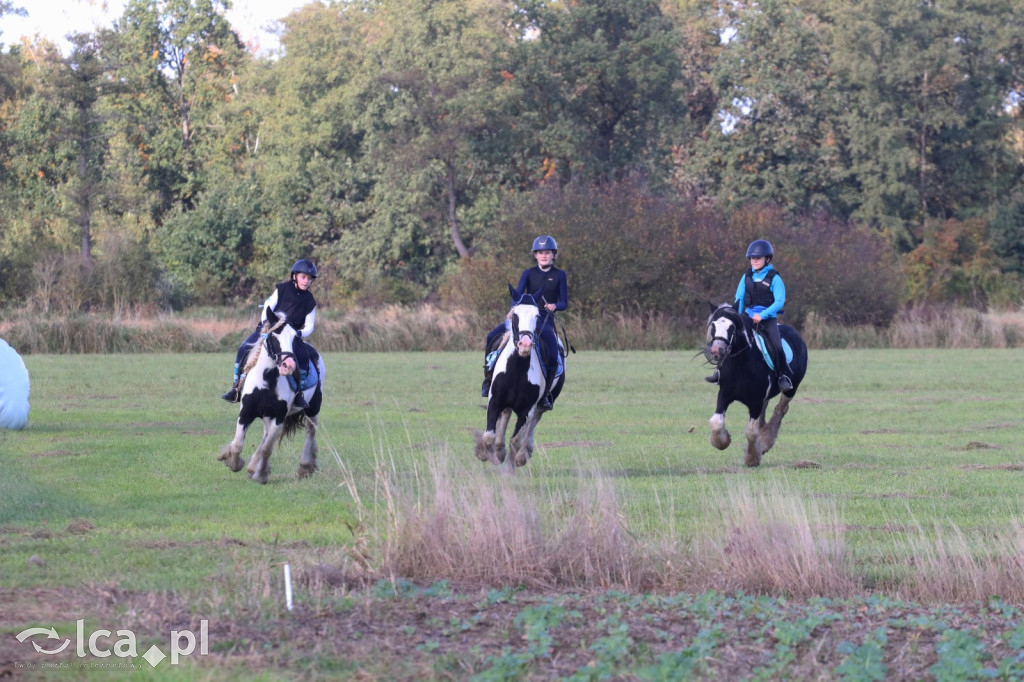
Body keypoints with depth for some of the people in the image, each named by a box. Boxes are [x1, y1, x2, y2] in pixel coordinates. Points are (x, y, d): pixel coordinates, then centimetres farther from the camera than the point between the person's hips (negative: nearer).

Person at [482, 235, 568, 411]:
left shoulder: (559, 275, 6)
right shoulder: (529, 273, 9)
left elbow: (564, 303, 3)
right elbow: (518, 294, -2)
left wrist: (554, 306, -19)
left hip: (545, 321, -2)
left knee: (553, 356, -25)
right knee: (492, 337, -17)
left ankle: (545, 394, -7)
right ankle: (488, 378, -5)